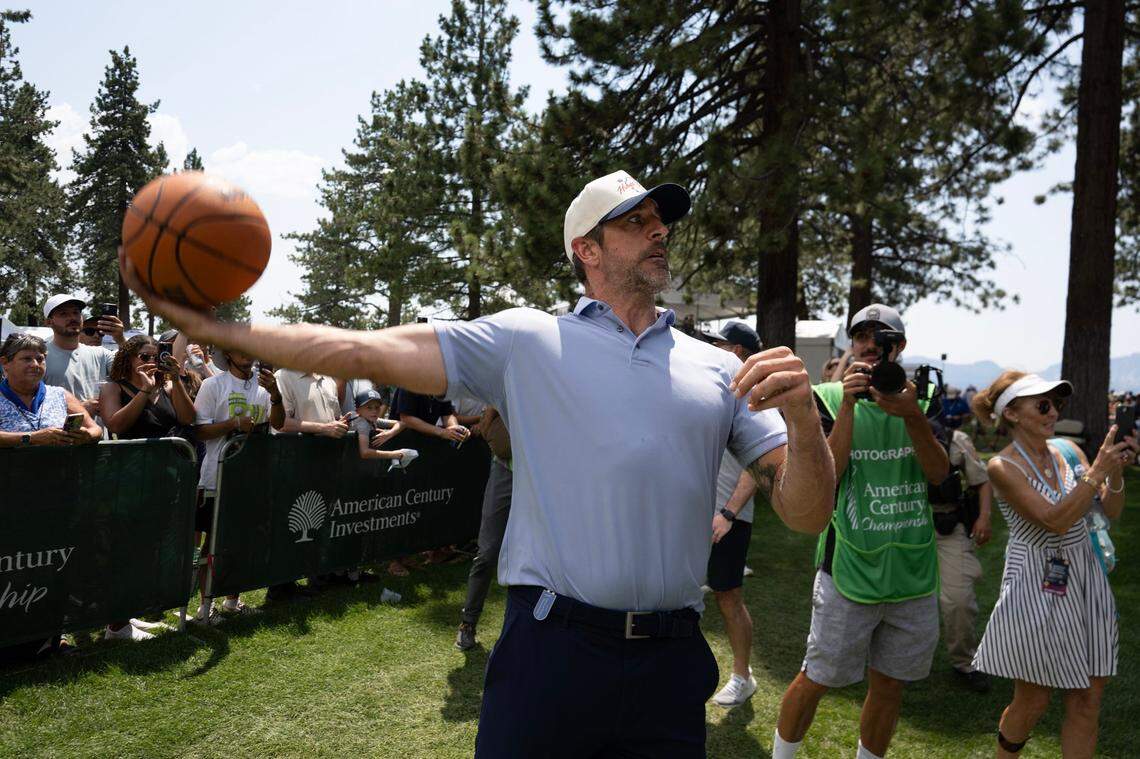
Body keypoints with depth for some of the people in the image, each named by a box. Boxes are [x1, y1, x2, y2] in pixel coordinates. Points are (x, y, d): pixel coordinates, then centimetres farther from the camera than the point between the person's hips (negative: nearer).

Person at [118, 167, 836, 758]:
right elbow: (364, 352, -6)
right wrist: (204, 324, -10)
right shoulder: (527, 340, 0)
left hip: (672, 662, 3)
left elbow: (807, 514, 2)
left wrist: (802, 417, -18)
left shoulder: (718, 370, 7)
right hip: (552, 646, -2)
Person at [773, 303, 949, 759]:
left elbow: (940, 472, -7)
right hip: (849, 568, -3)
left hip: (913, 570, 3)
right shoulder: (830, 397, -2)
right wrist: (848, 404, -22)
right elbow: (828, 473, -15)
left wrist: (912, 415, -23)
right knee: (817, 679, 4)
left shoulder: (921, 399, 6)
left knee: (889, 684, 14)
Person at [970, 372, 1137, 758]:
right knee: (1033, 700, 8)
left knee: (1088, 699, 10)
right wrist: (1097, 470, -25)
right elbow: (1056, 521, -22)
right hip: (1038, 586, -6)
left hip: (1085, 581, 6)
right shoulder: (1003, 466, -14)